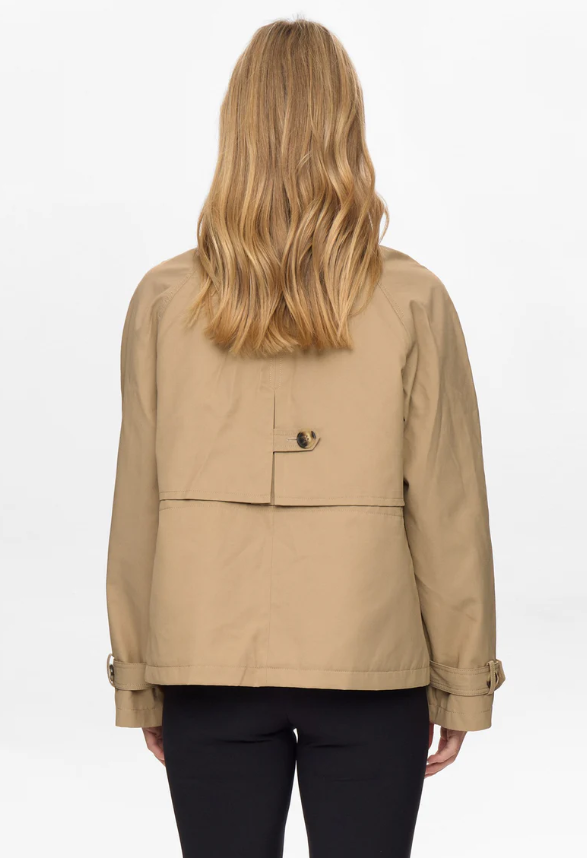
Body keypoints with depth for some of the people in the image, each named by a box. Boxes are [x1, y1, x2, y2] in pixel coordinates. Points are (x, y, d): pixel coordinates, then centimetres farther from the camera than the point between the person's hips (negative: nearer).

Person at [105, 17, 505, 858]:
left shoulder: (164, 300, -4)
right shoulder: (413, 301, -6)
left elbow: (138, 509, 0)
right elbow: (448, 511, -3)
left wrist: (139, 680, 9)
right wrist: (463, 685, 6)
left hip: (208, 665, 1)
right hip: (370, 663, -1)